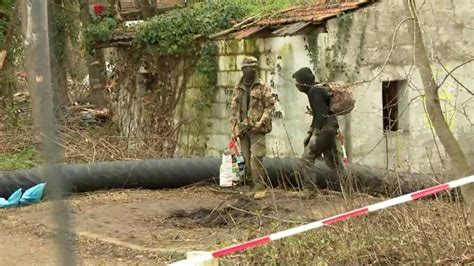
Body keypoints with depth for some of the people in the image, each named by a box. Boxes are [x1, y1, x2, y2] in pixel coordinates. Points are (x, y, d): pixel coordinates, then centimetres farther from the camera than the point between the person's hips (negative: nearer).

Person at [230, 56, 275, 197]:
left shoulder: (263, 87, 0)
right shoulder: (238, 88, 13)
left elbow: (270, 106, -4)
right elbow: (234, 109, 17)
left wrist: (261, 122, -14)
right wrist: (234, 128, 9)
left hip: (257, 129, -5)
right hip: (243, 130, 5)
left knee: (256, 157, -16)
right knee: (246, 159, 6)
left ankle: (260, 188, -10)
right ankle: (252, 185, 17)